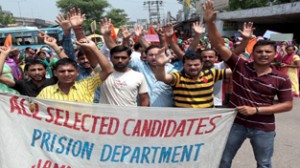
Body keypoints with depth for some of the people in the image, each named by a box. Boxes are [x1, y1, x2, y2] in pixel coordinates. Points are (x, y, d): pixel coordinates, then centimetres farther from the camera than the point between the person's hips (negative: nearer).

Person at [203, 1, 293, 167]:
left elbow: (287, 105, -5)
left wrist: (256, 110, -16)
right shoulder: (240, 66, -10)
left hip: (263, 128, 0)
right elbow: (219, 45, -16)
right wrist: (210, 22, -28)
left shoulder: (281, 79, -7)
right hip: (236, 122, 0)